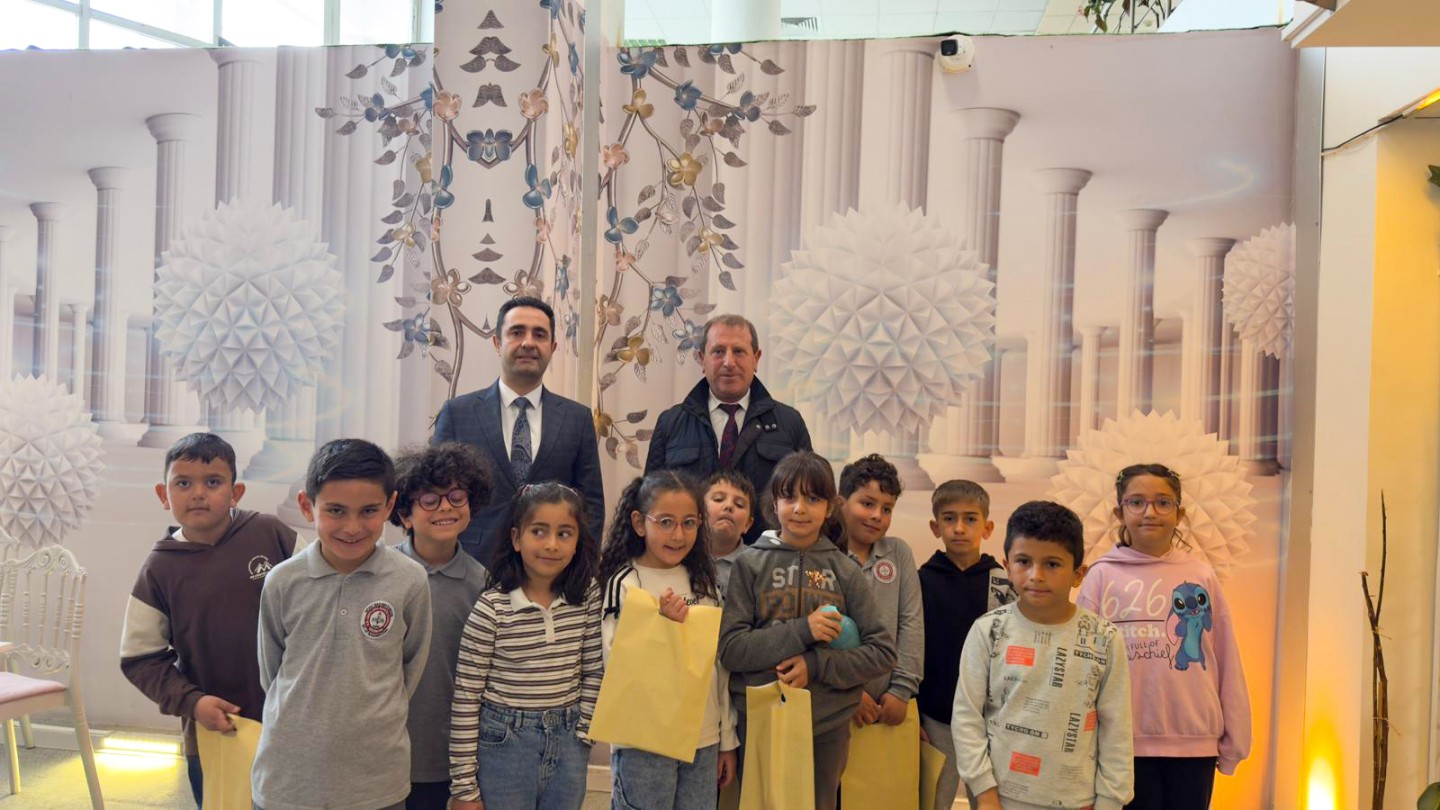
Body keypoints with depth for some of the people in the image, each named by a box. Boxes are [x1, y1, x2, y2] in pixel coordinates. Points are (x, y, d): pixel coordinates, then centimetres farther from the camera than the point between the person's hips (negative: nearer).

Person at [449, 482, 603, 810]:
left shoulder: (588, 596, -3)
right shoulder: (492, 607, -13)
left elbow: (594, 671, 7)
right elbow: (465, 700, -10)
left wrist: (583, 734, 0)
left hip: (568, 744, 4)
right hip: (504, 744, -3)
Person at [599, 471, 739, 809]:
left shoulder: (702, 581, 6)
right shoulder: (625, 583, -10)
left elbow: (719, 662, 10)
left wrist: (727, 740, 12)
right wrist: (662, 625, -22)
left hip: (703, 742, 5)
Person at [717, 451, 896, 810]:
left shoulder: (845, 570, 1)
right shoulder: (750, 564, -2)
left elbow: (883, 652, -1)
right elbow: (729, 649, -9)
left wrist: (816, 665, -15)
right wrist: (801, 631, -19)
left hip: (829, 726, 1)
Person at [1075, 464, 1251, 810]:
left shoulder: (1202, 576, 3)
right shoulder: (1102, 576, -2)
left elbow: (1227, 663, 5)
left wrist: (1233, 741, 5)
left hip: (1195, 742, 2)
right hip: (1125, 744, -1)